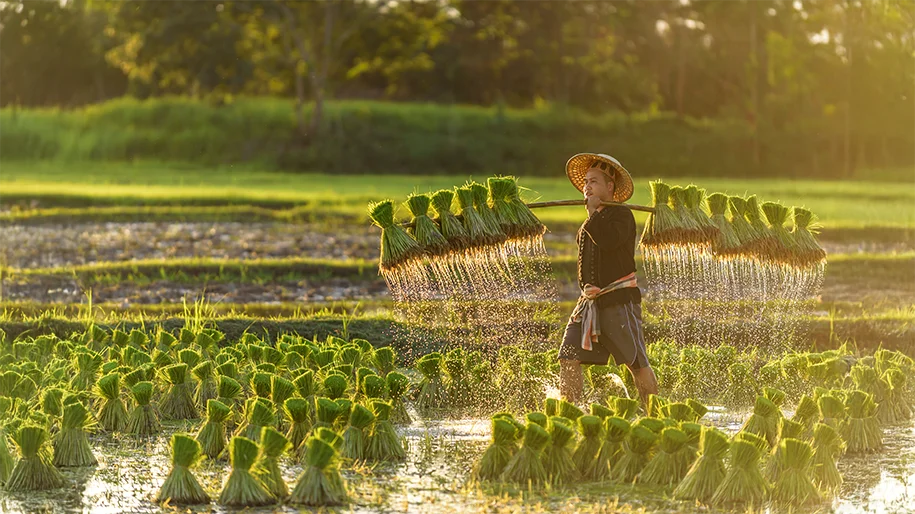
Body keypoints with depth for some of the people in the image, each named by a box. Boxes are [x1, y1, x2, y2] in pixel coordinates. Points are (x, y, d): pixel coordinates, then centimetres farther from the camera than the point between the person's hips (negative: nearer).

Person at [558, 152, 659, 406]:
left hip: (619, 301, -7)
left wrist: (594, 212, -13)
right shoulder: (588, 224, 19)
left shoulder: (622, 215, -6)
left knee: (637, 365, -2)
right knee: (569, 359, -5)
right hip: (590, 301, 7)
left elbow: (608, 240, -26)